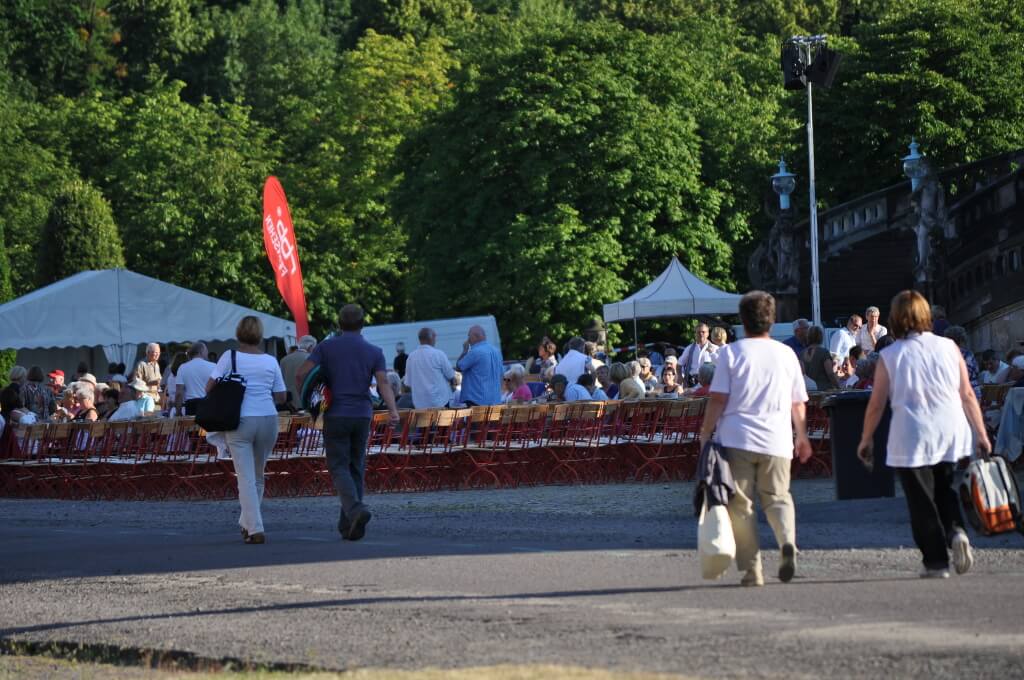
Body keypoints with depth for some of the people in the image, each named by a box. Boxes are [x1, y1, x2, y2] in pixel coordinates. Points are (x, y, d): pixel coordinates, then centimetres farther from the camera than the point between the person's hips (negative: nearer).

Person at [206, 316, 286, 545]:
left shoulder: (230, 357, -2)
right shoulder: (270, 361, 5)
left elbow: (210, 386, -5)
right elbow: (280, 397, 7)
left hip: (240, 421, -3)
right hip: (268, 419, 3)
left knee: (246, 477, -3)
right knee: (258, 475, 18)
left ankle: (255, 529, -12)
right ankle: (247, 523, 27)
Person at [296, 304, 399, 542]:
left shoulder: (326, 347, -1)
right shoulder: (374, 352, 3)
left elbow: (301, 374, -8)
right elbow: (383, 383, -11)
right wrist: (393, 410, -19)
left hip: (335, 414, -2)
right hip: (362, 415, 2)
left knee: (339, 467, -1)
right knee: (356, 468, 11)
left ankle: (355, 508, -27)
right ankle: (348, 526, 11)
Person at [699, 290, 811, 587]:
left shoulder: (731, 352, 0)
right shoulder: (786, 354, 9)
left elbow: (717, 399, -5)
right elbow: (798, 402, 14)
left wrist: (705, 435, 3)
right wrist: (802, 437, 27)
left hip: (737, 440, -2)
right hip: (776, 440, 2)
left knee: (740, 504, 4)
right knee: (777, 498, 14)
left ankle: (751, 569, 0)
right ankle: (788, 543, -15)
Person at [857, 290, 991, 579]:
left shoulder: (889, 356, -3)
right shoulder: (949, 348, 2)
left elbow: (876, 404, -1)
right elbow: (968, 395, 3)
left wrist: (866, 439, 12)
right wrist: (981, 434, 10)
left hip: (911, 438, -2)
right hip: (952, 435, 3)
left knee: (922, 501, 6)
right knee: (946, 493, 18)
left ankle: (936, 562, 3)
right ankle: (956, 532, -9)